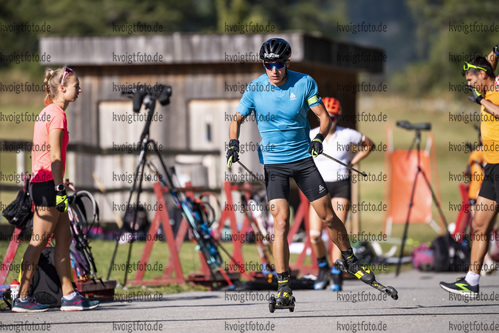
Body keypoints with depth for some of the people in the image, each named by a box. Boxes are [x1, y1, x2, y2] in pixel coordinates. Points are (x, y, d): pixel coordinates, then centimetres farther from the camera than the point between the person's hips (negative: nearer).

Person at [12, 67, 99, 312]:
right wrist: (59, 189, -19)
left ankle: (69, 296, 9)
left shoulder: (45, 113, 16)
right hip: (48, 183, -10)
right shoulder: (57, 115, -12)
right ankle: (22, 298, -3)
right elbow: (54, 156, -17)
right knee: (39, 242, -6)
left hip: (39, 182, 10)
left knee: (64, 239, 9)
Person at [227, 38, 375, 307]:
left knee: (328, 216, 3)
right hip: (272, 163, -1)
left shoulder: (304, 83, -6)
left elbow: (324, 116, -3)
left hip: (303, 158, 1)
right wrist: (233, 143, -15)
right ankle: (284, 288, -14)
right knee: (281, 220, -15)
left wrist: (319, 137, -23)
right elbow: (237, 119, 3)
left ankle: (351, 262, 29)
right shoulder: (255, 88, -6)